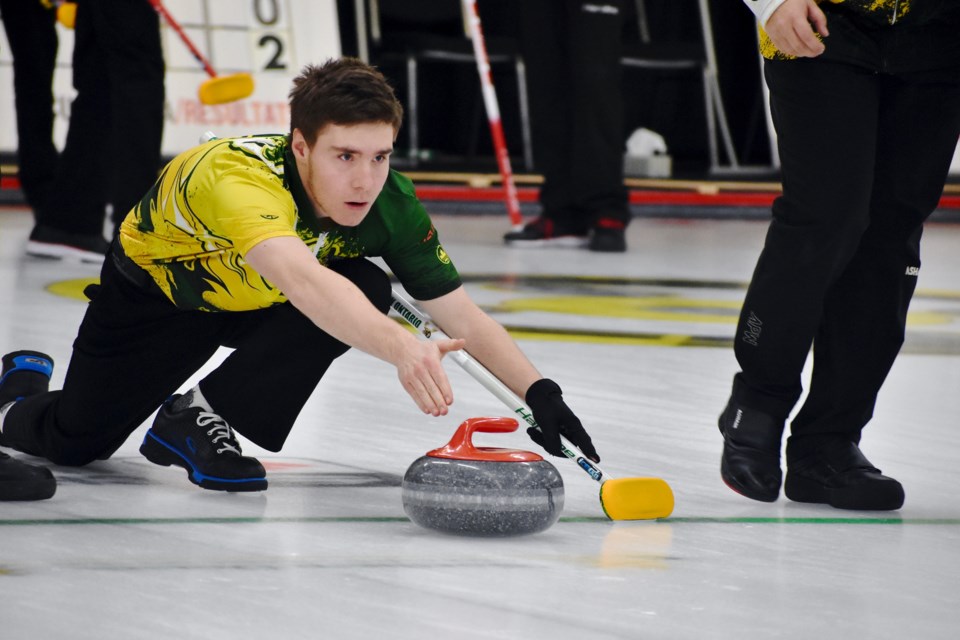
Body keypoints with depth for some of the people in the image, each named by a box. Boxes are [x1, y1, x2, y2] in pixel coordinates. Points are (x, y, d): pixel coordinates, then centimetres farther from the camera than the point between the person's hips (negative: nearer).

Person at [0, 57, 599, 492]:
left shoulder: (389, 202, -27)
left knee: (367, 290, -24)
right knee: (76, 443, -4)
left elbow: (464, 315, -18)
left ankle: (201, 414, -10)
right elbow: (302, 281, -64)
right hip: (157, 292, -4)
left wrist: (539, 390, -33)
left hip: (253, 304, 4)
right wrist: (399, 346, -79)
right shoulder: (238, 174, -45)